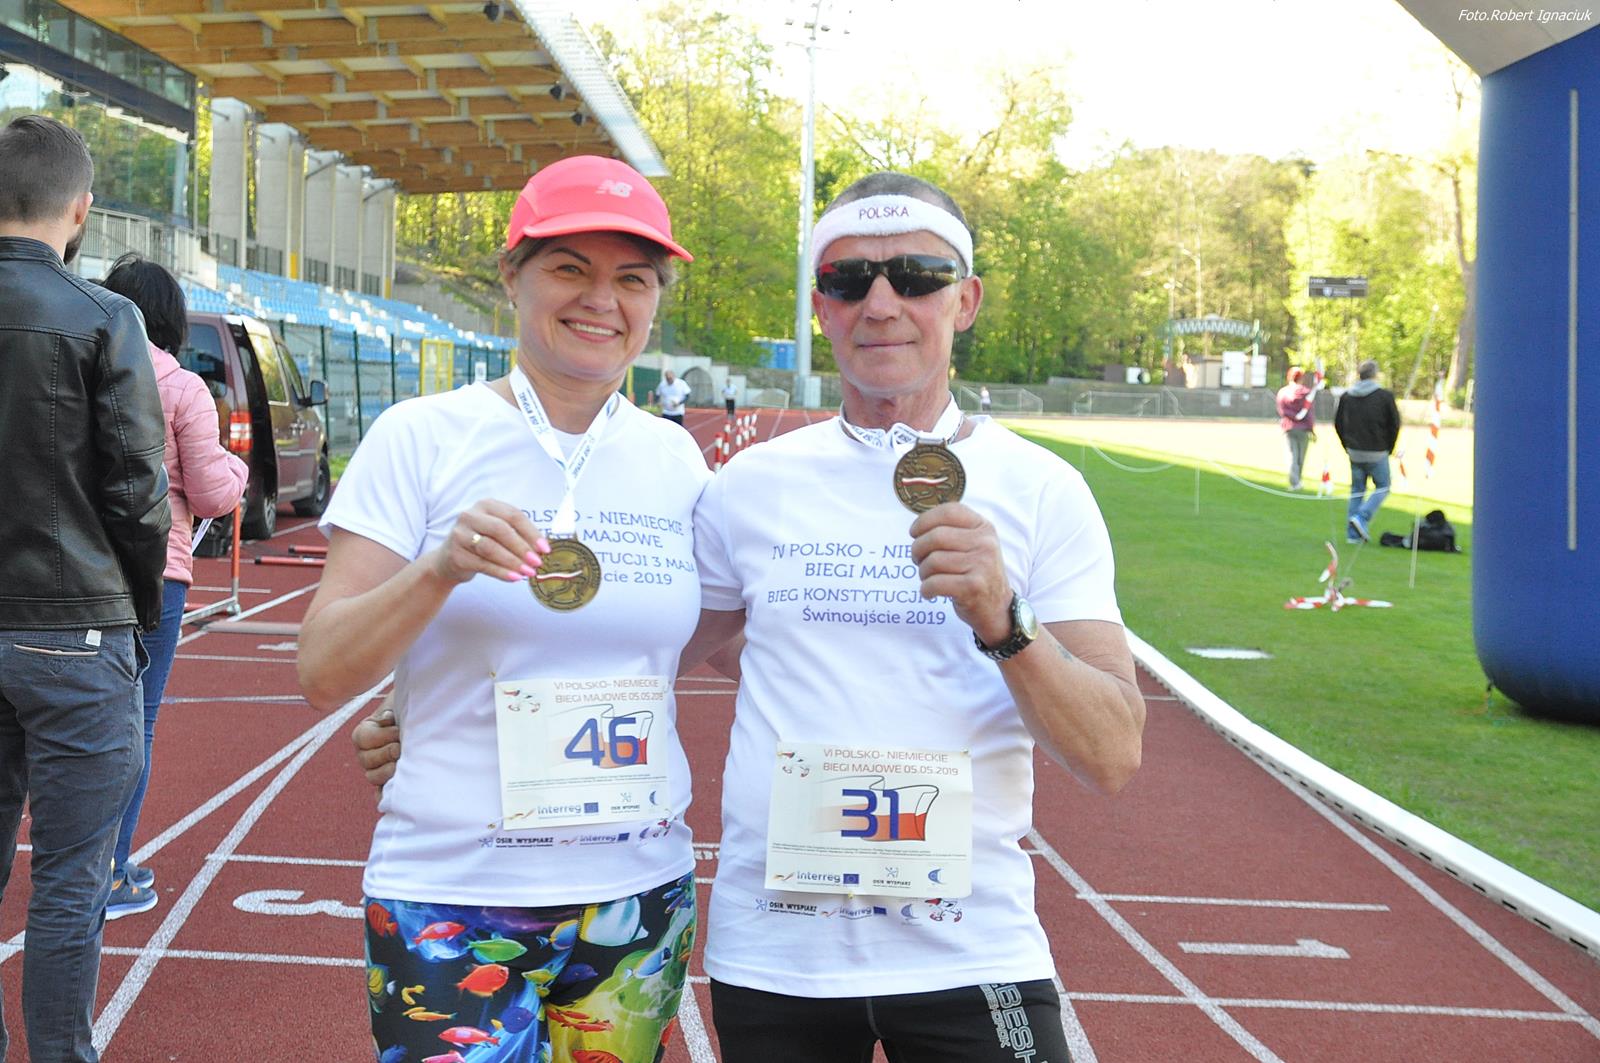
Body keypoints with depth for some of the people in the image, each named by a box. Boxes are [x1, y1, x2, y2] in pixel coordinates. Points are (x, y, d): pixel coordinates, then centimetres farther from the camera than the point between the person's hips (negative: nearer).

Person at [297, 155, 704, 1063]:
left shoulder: (676, 461, 4)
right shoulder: (422, 437, -6)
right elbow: (324, 676, -9)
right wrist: (441, 570, -25)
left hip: (643, 893, 4)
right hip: (455, 898, -3)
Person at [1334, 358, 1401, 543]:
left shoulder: (1346, 396, 1)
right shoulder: (1385, 396, -10)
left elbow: (1338, 423, 7)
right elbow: (1395, 424, -4)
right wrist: (1389, 449, 9)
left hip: (1354, 452, 4)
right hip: (1376, 453, -4)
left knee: (1357, 490, 13)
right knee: (1382, 487, 12)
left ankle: (1353, 533, 10)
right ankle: (1362, 518, -8)